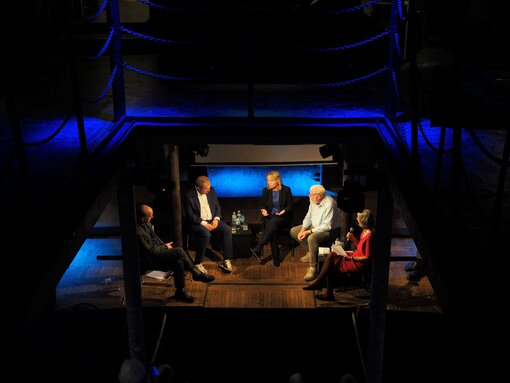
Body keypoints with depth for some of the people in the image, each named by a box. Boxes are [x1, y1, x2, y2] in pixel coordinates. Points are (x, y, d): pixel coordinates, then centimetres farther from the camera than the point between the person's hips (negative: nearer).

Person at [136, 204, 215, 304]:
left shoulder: (146, 223, 2)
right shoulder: (138, 231, -26)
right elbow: (150, 250, -21)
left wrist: (165, 246, 2)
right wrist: (165, 247, -8)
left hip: (156, 252, 9)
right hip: (148, 260, -9)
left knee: (179, 262, -12)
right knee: (179, 251, -20)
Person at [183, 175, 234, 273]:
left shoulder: (211, 191, 3)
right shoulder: (189, 196, -12)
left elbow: (217, 206, 10)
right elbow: (190, 216, -14)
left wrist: (216, 219, -8)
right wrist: (204, 224, -21)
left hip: (212, 221, 5)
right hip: (197, 223, -5)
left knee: (227, 229, -20)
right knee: (206, 234, -35)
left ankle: (226, 260, -14)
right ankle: (198, 263, -21)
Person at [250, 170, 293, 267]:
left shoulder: (286, 190, 1)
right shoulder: (266, 190, 8)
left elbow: (289, 205, 0)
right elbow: (262, 204, 11)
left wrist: (284, 211, -21)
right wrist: (263, 210, -13)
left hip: (283, 218, -2)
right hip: (270, 216, 2)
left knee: (273, 221, -36)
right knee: (272, 227, -34)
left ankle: (258, 249, -44)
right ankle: (276, 258, -31)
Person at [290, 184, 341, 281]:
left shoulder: (329, 204, -27)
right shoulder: (313, 201, -2)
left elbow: (327, 226, -29)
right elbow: (308, 217, 9)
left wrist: (309, 232, -28)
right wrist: (303, 229, -8)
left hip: (330, 230, -9)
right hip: (315, 226, 9)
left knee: (312, 238, -38)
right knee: (293, 231, 3)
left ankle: (313, 268, -30)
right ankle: (310, 252, 10)